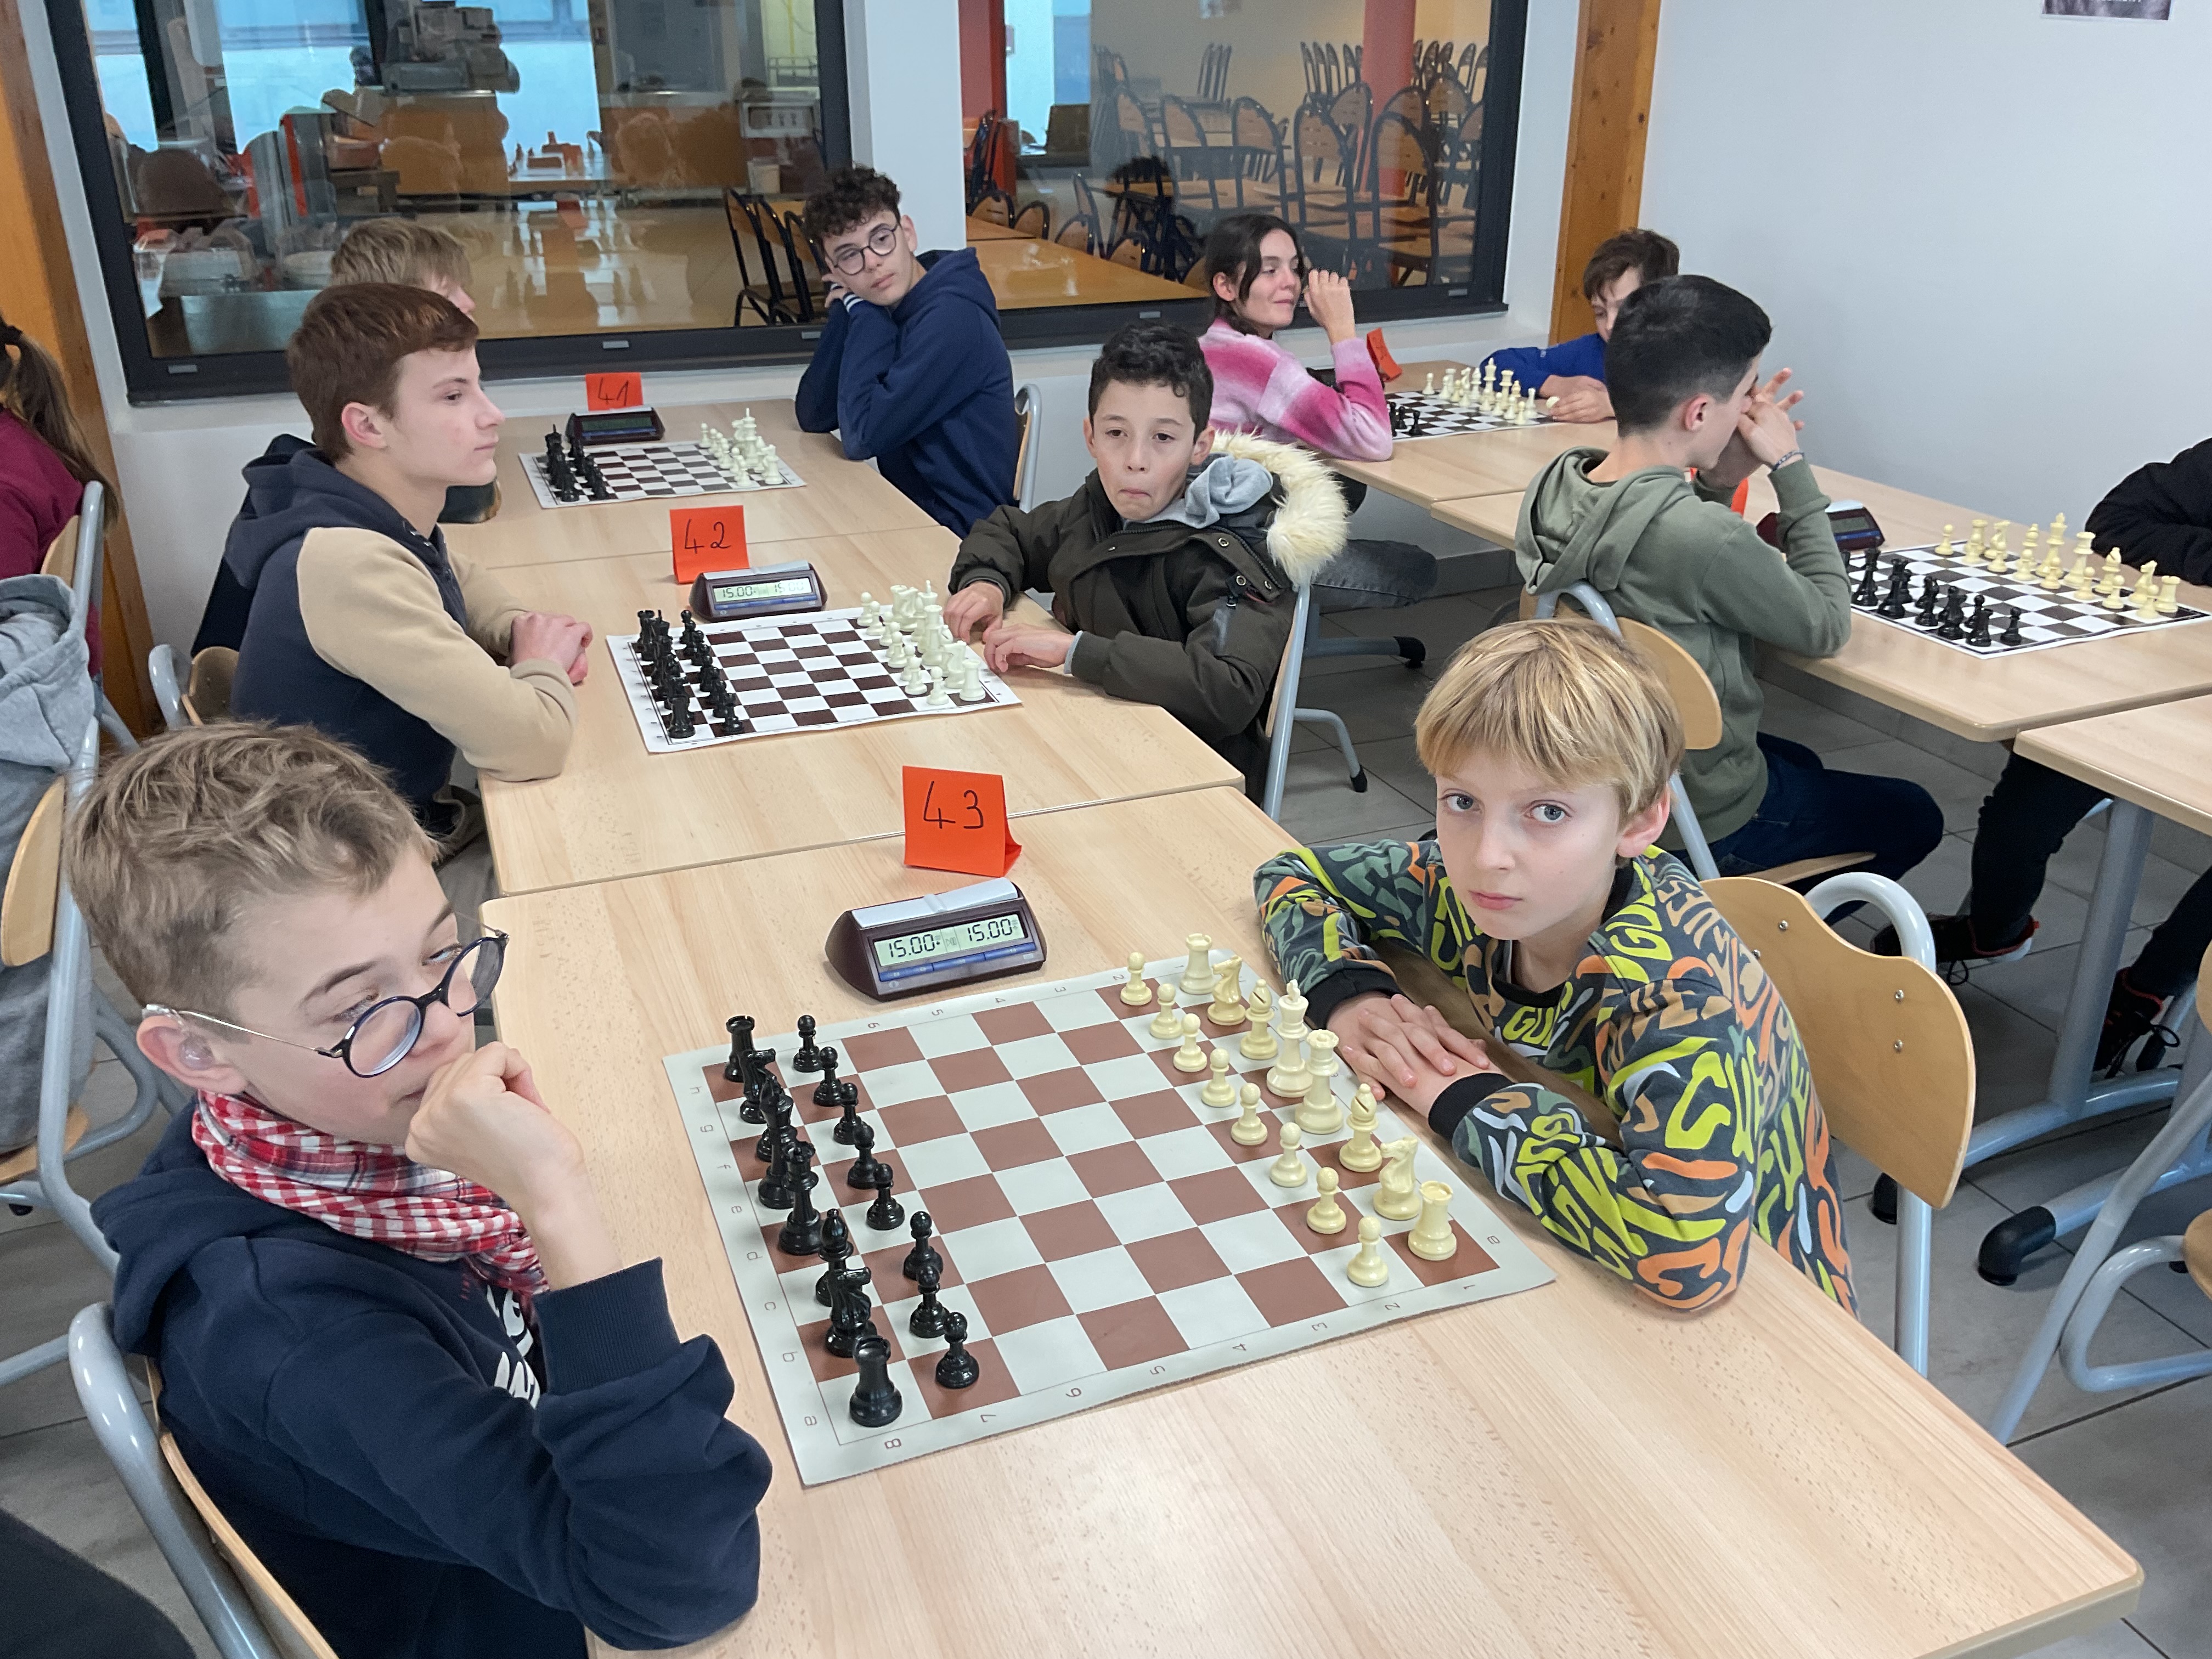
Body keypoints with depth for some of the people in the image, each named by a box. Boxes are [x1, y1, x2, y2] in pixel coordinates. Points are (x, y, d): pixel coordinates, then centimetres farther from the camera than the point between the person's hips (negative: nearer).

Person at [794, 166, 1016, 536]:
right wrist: (849, 308, -5)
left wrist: (862, 312, -13)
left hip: (962, 532, -7)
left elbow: (862, 436, -22)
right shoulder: (879, 315, 5)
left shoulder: (951, 318, -19)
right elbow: (813, 418, 2)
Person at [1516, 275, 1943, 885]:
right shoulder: (1704, 538, -35)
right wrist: (1790, 466, -12)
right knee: (1913, 815, 20)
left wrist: (1717, 481, -7)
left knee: (1800, 763, 36)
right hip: (1699, 824, -7)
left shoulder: (1551, 485, -11)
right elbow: (1826, 626, -16)